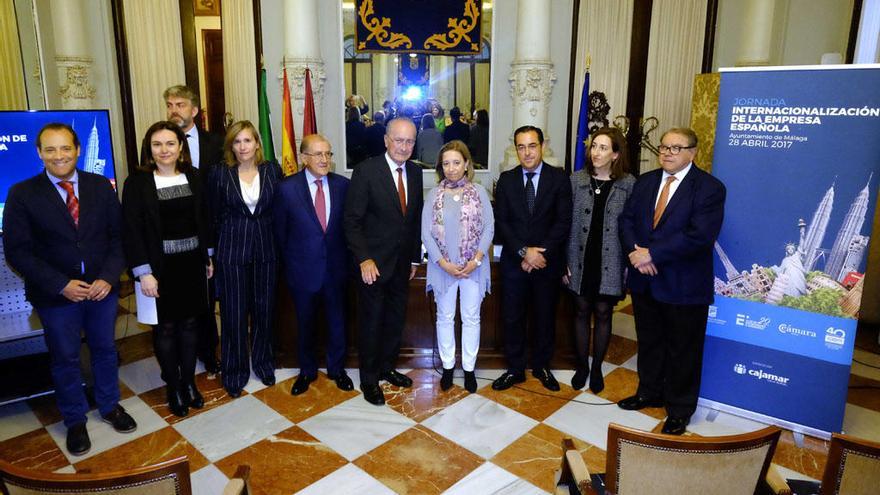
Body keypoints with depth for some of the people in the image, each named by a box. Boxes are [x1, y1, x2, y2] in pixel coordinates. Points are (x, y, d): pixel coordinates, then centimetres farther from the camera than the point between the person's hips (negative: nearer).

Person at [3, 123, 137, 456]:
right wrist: (61, 285, -17)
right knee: (65, 359, 13)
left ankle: (110, 406, 39)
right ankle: (75, 421, 33)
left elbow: (118, 237, -1)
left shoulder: (101, 186, -2)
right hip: (55, 294, -1)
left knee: (105, 350, 17)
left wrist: (108, 278, -14)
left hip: (102, 288, 2)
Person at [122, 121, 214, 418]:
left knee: (189, 323, 12)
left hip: (192, 263, 3)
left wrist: (208, 258, 9)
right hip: (159, 266, -3)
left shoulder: (193, 177, 3)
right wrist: (143, 272, -14)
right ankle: (173, 387, 23)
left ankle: (189, 382, 27)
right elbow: (132, 231, -10)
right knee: (165, 327, 7)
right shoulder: (137, 182, -8)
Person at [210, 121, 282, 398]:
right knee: (234, 313, 5)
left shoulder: (272, 170, 2)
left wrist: (278, 245, -1)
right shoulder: (221, 175, -1)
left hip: (266, 250, 1)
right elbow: (216, 216, 5)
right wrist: (221, 247, 5)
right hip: (231, 252, -1)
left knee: (264, 309, 10)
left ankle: (263, 363, 30)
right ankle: (235, 371, 21)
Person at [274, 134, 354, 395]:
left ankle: (336, 368, 35)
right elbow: (280, 230, -1)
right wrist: (290, 262, 3)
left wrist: (345, 256, 2)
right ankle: (307, 370, 36)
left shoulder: (343, 185, -5)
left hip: (335, 266, 2)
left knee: (337, 321, 14)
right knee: (305, 323, 15)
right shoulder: (287, 188, -10)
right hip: (303, 268, -1)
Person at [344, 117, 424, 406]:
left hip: (402, 263, 5)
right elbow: (352, 220, -13)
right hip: (374, 263, -5)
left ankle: (387, 368, 35)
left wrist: (415, 258, 11)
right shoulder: (366, 171, -13)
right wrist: (364, 260, -19)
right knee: (371, 322, 7)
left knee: (396, 319, 15)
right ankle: (369, 379, 24)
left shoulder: (415, 172, 4)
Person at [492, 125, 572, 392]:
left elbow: (563, 222, -7)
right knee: (512, 318, 7)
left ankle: (542, 367, 31)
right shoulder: (506, 179, 2)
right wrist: (524, 251, -15)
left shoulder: (559, 178, -3)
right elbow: (501, 222, -3)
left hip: (548, 261, -1)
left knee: (545, 317, 13)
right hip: (514, 261, 1)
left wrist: (540, 253, -15)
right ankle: (515, 369, 23)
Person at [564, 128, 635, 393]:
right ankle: (582, 366, 27)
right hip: (581, 259, 1)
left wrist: (631, 264, -5)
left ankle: (597, 368, 26)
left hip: (610, 262, -1)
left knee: (603, 313, 9)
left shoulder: (629, 184, -3)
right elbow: (567, 222, 1)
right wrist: (564, 261, -2)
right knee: (582, 311, 11)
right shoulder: (576, 179, 0)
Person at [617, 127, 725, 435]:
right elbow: (627, 219, 5)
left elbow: (699, 236, -22)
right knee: (649, 342, 20)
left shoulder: (709, 188, -12)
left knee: (683, 350, 10)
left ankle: (680, 410, 28)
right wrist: (635, 252, -14)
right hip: (644, 280, 5)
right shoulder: (645, 181, 7)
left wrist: (652, 254, -21)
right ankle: (650, 393, 40)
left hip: (683, 286, -5)